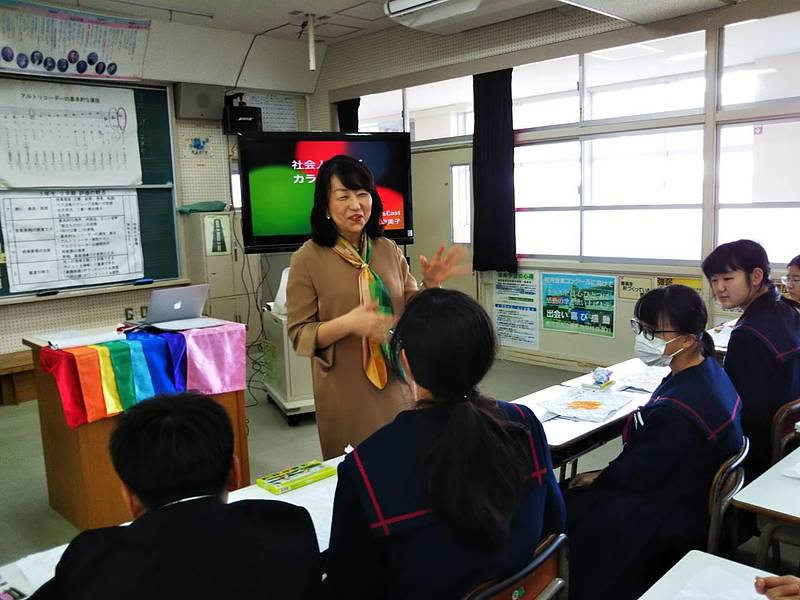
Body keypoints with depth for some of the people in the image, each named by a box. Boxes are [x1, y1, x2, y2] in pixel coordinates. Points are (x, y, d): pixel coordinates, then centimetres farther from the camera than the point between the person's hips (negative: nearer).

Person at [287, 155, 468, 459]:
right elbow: (299, 334, -8)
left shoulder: (389, 251, 3)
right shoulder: (308, 258, -9)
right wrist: (346, 324, -24)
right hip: (347, 394, -3)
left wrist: (430, 285, -10)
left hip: (397, 385, 4)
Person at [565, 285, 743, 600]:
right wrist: (607, 474, 3)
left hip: (678, 516, -9)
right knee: (579, 495, 15)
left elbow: (638, 474, -22)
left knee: (565, 511, 2)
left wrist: (599, 478, -3)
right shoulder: (710, 371, -3)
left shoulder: (676, 409, -34)